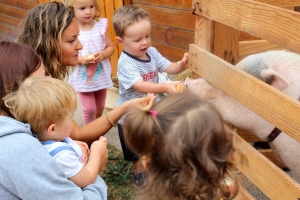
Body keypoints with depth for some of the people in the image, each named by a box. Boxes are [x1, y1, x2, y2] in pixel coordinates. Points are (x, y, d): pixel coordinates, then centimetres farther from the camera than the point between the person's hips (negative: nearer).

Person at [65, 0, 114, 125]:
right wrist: (81, 59, -26)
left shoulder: (101, 26, -6)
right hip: (82, 78, -3)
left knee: (100, 106, 21)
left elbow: (111, 47, 1)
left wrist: (103, 54, -19)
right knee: (89, 109, 1)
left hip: (101, 75, 3)